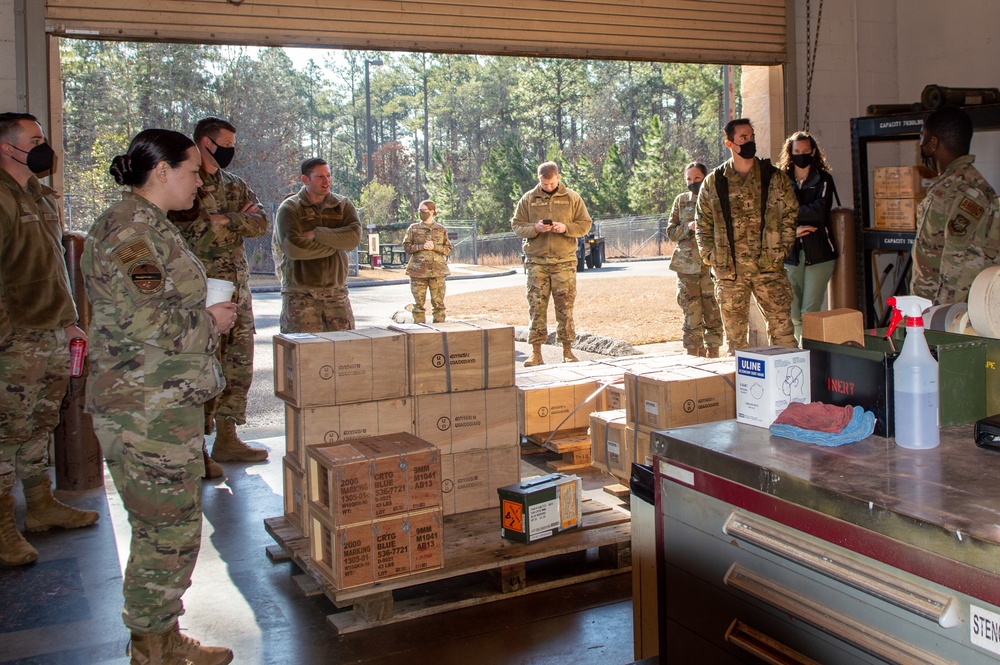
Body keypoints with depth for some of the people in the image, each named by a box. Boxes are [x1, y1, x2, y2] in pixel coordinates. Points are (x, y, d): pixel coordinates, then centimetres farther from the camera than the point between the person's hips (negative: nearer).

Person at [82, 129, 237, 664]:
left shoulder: (149, 226, 16)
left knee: (169, 528, 16)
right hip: (148, 410, -11)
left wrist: (207, 313, 14)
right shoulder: (131, 230, -17)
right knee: (169, 530, -1)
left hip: (167, 403, 11)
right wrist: (209, 322, -11)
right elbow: (146, 322, -25)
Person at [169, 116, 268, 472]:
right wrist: (240, 221, -7)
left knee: (239, 365, 9)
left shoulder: (235, 185, 17)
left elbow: (261, 222, 3)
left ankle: (226, 438, 19)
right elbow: (195, 236, -15)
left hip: (237, 288, 7)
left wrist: (224, 221, -12)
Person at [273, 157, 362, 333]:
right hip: (300, 292, -3)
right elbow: (293, 248, -17)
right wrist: (335, 244, -8)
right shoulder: (289, 208, 0)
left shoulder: (343, 205, 11)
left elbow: (354, 237, -7)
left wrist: (316, 234, -12)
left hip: (337, 290, 3)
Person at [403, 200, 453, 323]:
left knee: (438, 302, 1)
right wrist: (422, 246, -11)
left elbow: (448, 249, 6)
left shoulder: (441, 230, 8)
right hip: (418, 270, 0)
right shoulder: (413, 228, 8)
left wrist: (434, 247, -11)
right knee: (419, 303, 1)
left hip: (437, 271, 0)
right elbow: (406, 247, 3)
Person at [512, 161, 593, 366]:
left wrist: (566, 228, -12)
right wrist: (535, 228, -14)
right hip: (536, 261, 0)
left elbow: (585, 224, 6)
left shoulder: (572, 198, 6)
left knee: (565, 306, 2)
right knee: (536, 306, 0)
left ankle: (567, 350, 10)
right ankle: (536, 352, 4)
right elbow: (516, 226, 6)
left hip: (564, 261, 0)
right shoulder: (528, 199, 7)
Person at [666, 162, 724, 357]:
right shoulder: (681, 201, 11)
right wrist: (688, 227, -8)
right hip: (687, 266, 1)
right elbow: (671, 232, 10)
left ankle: (713, 356, 12)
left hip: (711, 266, -1)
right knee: (692, 317, 0)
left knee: (714, 315, 0)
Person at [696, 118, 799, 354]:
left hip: (770, 267, 0)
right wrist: (710, 256, 1)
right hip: (729, 271, 0)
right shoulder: (713, 182, 7)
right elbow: (703, 224, 12)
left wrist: (782, 249, -1)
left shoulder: (775, 178, 7)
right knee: (734, 331, 6)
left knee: (782, 326, -4)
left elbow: (791, 214, 10)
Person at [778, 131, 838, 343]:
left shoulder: (823, 180, 6)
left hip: (818, 254, -2)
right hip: (791, 254, 2)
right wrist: (792, 229, -15)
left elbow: (819, 210, -10)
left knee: (810, 313, -10)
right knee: (794, 316, 2)